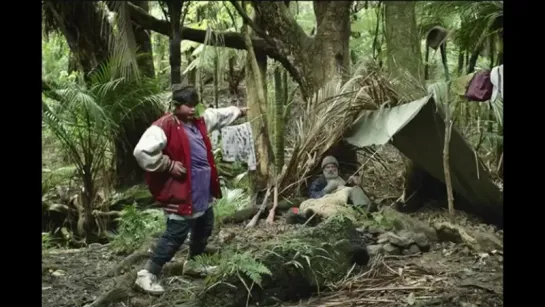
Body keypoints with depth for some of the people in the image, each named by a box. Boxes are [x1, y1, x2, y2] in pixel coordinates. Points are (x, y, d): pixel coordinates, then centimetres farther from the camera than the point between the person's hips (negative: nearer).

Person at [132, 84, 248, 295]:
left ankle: (193, 264, 43)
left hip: (202, 192, 9)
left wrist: (241, 111, 35)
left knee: (204, 228, 23)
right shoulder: (164, 126, -20)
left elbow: (220, 115, 26)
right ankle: (147, 274, 2)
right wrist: (169, 165, -24)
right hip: (180, 193, -9)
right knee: (176, 235, -8)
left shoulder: (199, 121, 7)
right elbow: (142, 151, -29)